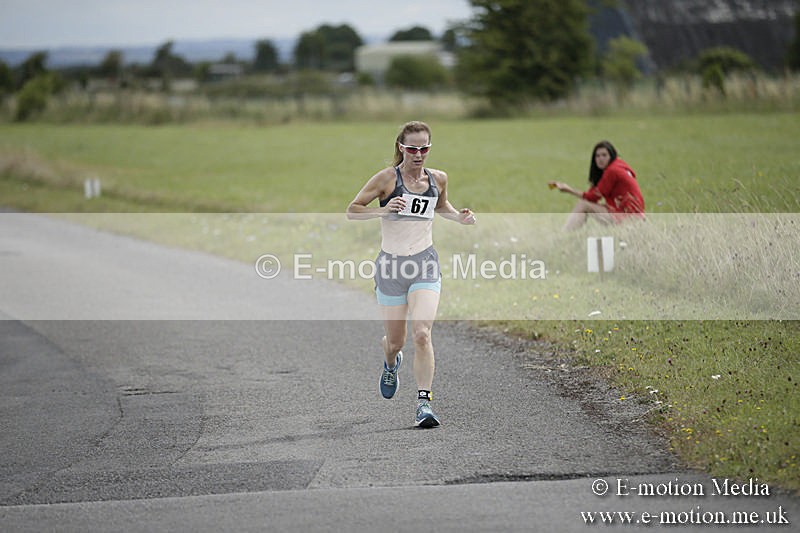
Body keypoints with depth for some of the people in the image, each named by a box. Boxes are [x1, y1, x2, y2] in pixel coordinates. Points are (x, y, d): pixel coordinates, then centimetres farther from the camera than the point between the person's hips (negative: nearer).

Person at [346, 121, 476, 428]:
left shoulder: (438, 179, 7)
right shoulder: (387, 178, -5)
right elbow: (351, 210, -5)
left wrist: (458, 217, 8)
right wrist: (383, 210, -22)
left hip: (425, 264, 1)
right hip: (391, 264, -1)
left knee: (421, 333, -18)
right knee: (395, 341, 11)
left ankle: (424, 403, -18)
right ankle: (391, 364, 49)